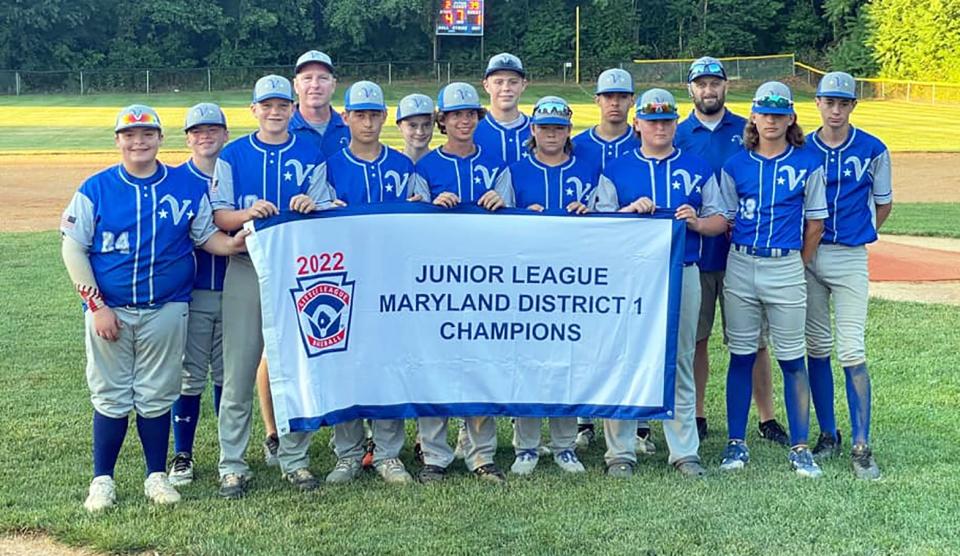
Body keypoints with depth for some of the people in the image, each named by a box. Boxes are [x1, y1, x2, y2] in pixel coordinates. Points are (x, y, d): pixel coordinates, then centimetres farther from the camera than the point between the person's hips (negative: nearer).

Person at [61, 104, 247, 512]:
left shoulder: (187, 187, 2)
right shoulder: (95, 188, -3)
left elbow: (206, 235, 6)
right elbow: (73, 248, -3)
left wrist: (232, 244, -18)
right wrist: (97, 306, -8)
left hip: (166, 309, 1)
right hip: (108, 311, -1)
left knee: (157, 396, 9)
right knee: (110, 397, 6)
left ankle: (157, 477, 21)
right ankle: (102, 480, 19)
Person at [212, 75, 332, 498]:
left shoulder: (311, 156, 8)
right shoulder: (232, 156, 7)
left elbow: (326, 215, 5)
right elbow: (218, 216, 1)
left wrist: (310, 207, -18)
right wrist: (248, 213, -20)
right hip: (246, 269, -1)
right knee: (238, 371, -1)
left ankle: (294, 459, 18)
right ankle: (232, 465, 8)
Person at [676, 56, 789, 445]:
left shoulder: (748, 132, 7)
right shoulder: (677, 135, 6)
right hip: (694, 251, 0)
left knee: (754, 340, 4)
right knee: (694, 339, 6)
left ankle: (767, 419, 12)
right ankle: (696, 416, 18)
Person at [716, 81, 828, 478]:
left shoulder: (807, 163, 1)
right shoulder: (736, 165, 5)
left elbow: (815, 221, 6)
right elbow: (725, 219, 10)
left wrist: (799, 265, 6)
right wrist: (741, 257, 6)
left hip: (786, 267, -1)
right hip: (740, 266, 2)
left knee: (792, 359, 2)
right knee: (741, 356, 7)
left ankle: (800, 447, 11)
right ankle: (736, 444, 15)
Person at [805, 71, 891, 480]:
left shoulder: (873, 150, 0)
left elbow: (883, 204, 10)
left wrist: (857, 234, 6)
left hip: (850, 258, -2)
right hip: (807, 256, 2)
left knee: (852, 351, -8)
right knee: (817, 348, 8)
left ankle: (861, 448, -3)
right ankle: (827, 435, 19)